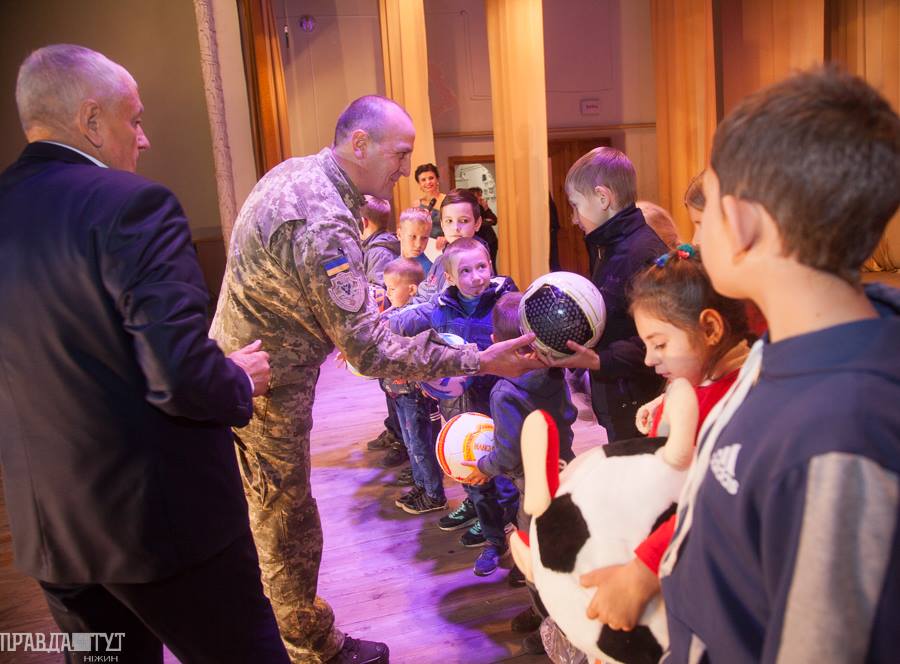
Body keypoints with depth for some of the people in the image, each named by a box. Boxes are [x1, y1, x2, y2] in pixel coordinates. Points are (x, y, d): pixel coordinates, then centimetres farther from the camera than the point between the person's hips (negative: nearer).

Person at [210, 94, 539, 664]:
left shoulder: (296, 171, 1)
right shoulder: (322, 225, -31)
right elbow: (371, 352, -30)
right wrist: (480, 361, -27)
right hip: (268, 388, -10)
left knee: (270, 514, 25)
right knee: (289, 528, 8)